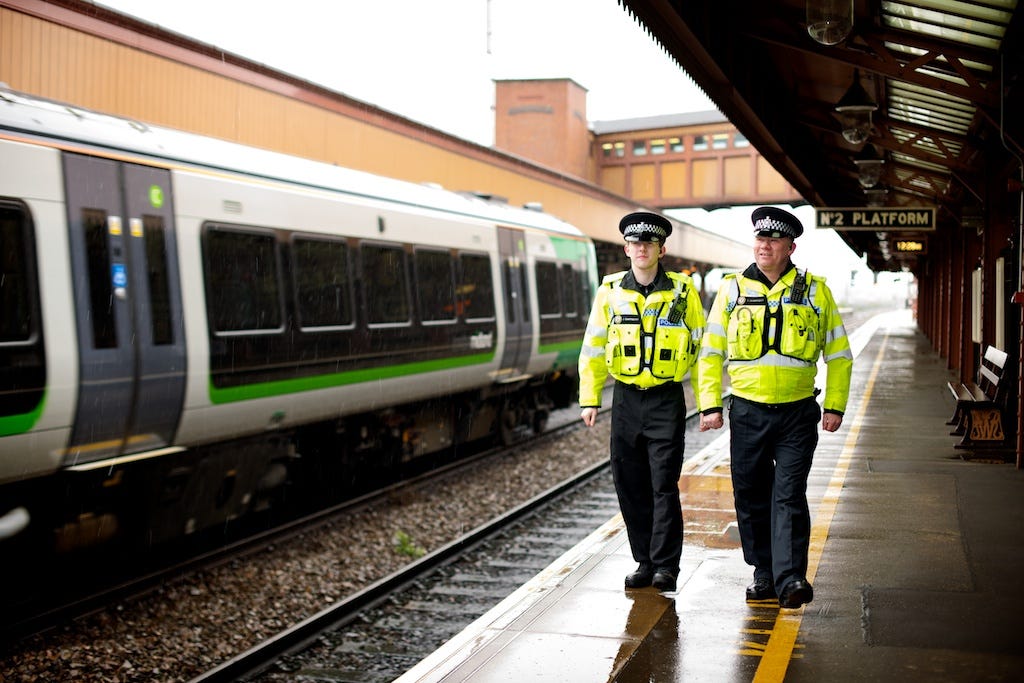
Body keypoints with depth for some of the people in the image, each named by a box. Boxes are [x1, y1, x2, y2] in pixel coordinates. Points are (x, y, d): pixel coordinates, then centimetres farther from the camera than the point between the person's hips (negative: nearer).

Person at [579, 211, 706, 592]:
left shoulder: (682, 292, 0)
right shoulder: (610, 291, 5)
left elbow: (700, 348, 5)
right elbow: (593, 347, 9)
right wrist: (589, 399, 4)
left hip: (667, 400, -3)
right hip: (626, 400, 3)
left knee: (664, 485, -5)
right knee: (630, 485, 6)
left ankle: (666, 567, 5)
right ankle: (644, 562, 19)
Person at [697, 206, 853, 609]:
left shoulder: (815, 291, 4)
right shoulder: (732, 290, 5)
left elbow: (838, 353, 9)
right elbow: (711, 352, 7)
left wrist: (835, 405, 2)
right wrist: (710, 405, -1)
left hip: (798, 413, -1)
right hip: (747, 412, 2)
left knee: (789, 496, -6)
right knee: (751, 496, 7)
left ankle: (791, 579, -6)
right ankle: (763, 573, 21)